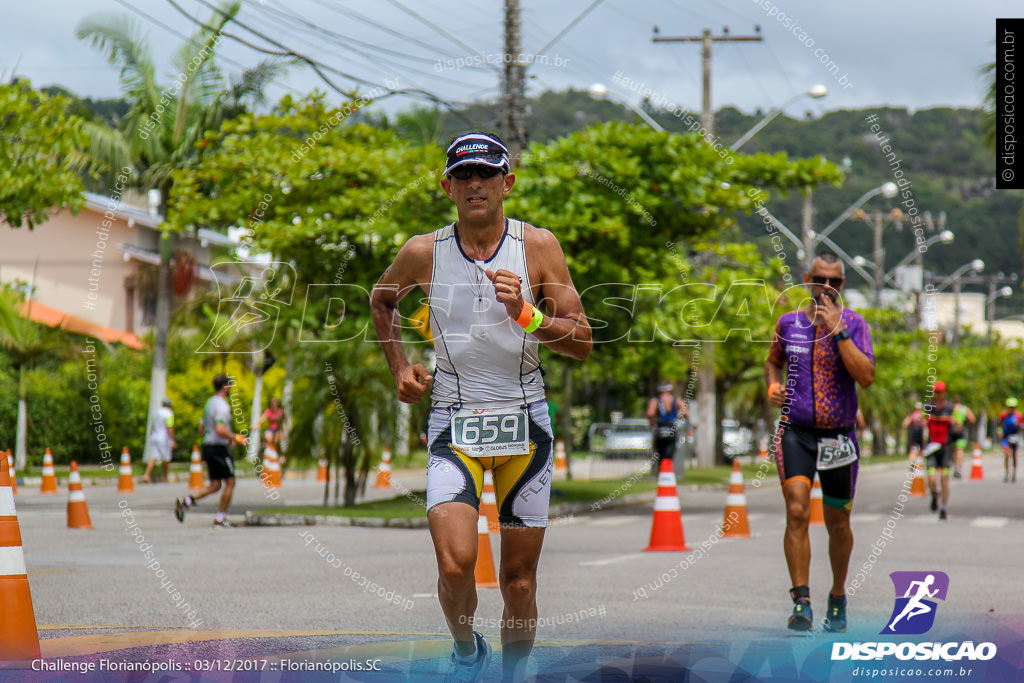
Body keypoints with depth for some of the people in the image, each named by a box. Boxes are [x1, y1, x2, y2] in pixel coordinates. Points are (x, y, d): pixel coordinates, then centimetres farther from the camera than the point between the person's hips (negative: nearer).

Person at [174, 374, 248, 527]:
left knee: (215, 485, 10)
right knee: (230, 482, 3)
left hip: (207, 446, 9)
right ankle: (220, 518, 4)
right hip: (219, 447, -9)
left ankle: (186, 501, -5)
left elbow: (201, 429, 20)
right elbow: (220, 429, -27)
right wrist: (237, 438, -16)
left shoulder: (209, 403, 15)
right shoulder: (222, 406, -15)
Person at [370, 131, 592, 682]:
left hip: (523, 422, 1)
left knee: (519, 580, 4)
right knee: (455, 564, -18)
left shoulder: (538, 246, -3)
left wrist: (527, 315, -19)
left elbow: (582, 343, -3)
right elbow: (381, 300, 21)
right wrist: (399, 366, 9)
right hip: (453, 421, -1)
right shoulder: (423, 252, -2)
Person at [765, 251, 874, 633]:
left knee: (838, 523, 11)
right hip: (795, 432, 0)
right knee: (797, 512, -18)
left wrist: (837, 330, -19)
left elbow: (866, 376, -16)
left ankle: (838, 598, 33)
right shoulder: (789, 322, 6)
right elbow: (773, 361, 25)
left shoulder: (854, 324, -2)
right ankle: (801, 603, -18)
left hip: (839, 436, 0)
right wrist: (772, 386, 4)